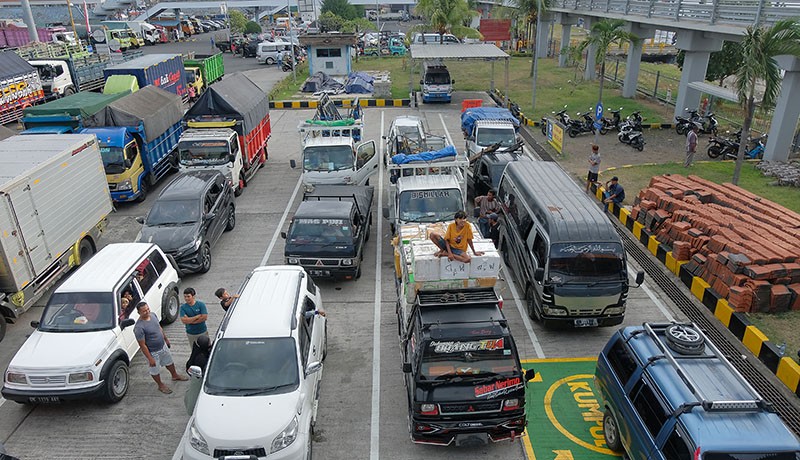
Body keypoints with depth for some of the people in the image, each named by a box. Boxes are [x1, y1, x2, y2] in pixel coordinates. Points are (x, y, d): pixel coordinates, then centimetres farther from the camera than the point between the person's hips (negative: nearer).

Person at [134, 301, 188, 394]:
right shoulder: (139, 327, -33)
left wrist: (166, 339, 18)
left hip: (163, 345, 7)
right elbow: (142, 345, -26)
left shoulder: (153, 314, -10)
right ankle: (161, 385, 42)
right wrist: (150, 359, -21)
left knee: (169, 362, 28)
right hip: (153, 352, -7)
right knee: (155, 370, 18)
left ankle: (175, 376, 54)